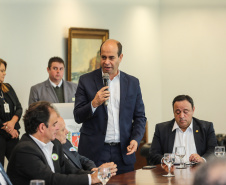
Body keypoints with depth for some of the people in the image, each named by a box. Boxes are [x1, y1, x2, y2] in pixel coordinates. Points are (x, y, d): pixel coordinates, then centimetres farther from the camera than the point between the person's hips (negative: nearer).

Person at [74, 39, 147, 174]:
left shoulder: (132, 83, 9)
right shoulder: (86, 80, 2)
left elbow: (140, 117, 12)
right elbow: (78, 117, 0)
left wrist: (135, 139, -5)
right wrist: (94, 104, -18)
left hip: (123, 153, 2)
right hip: (94, 152, -2)